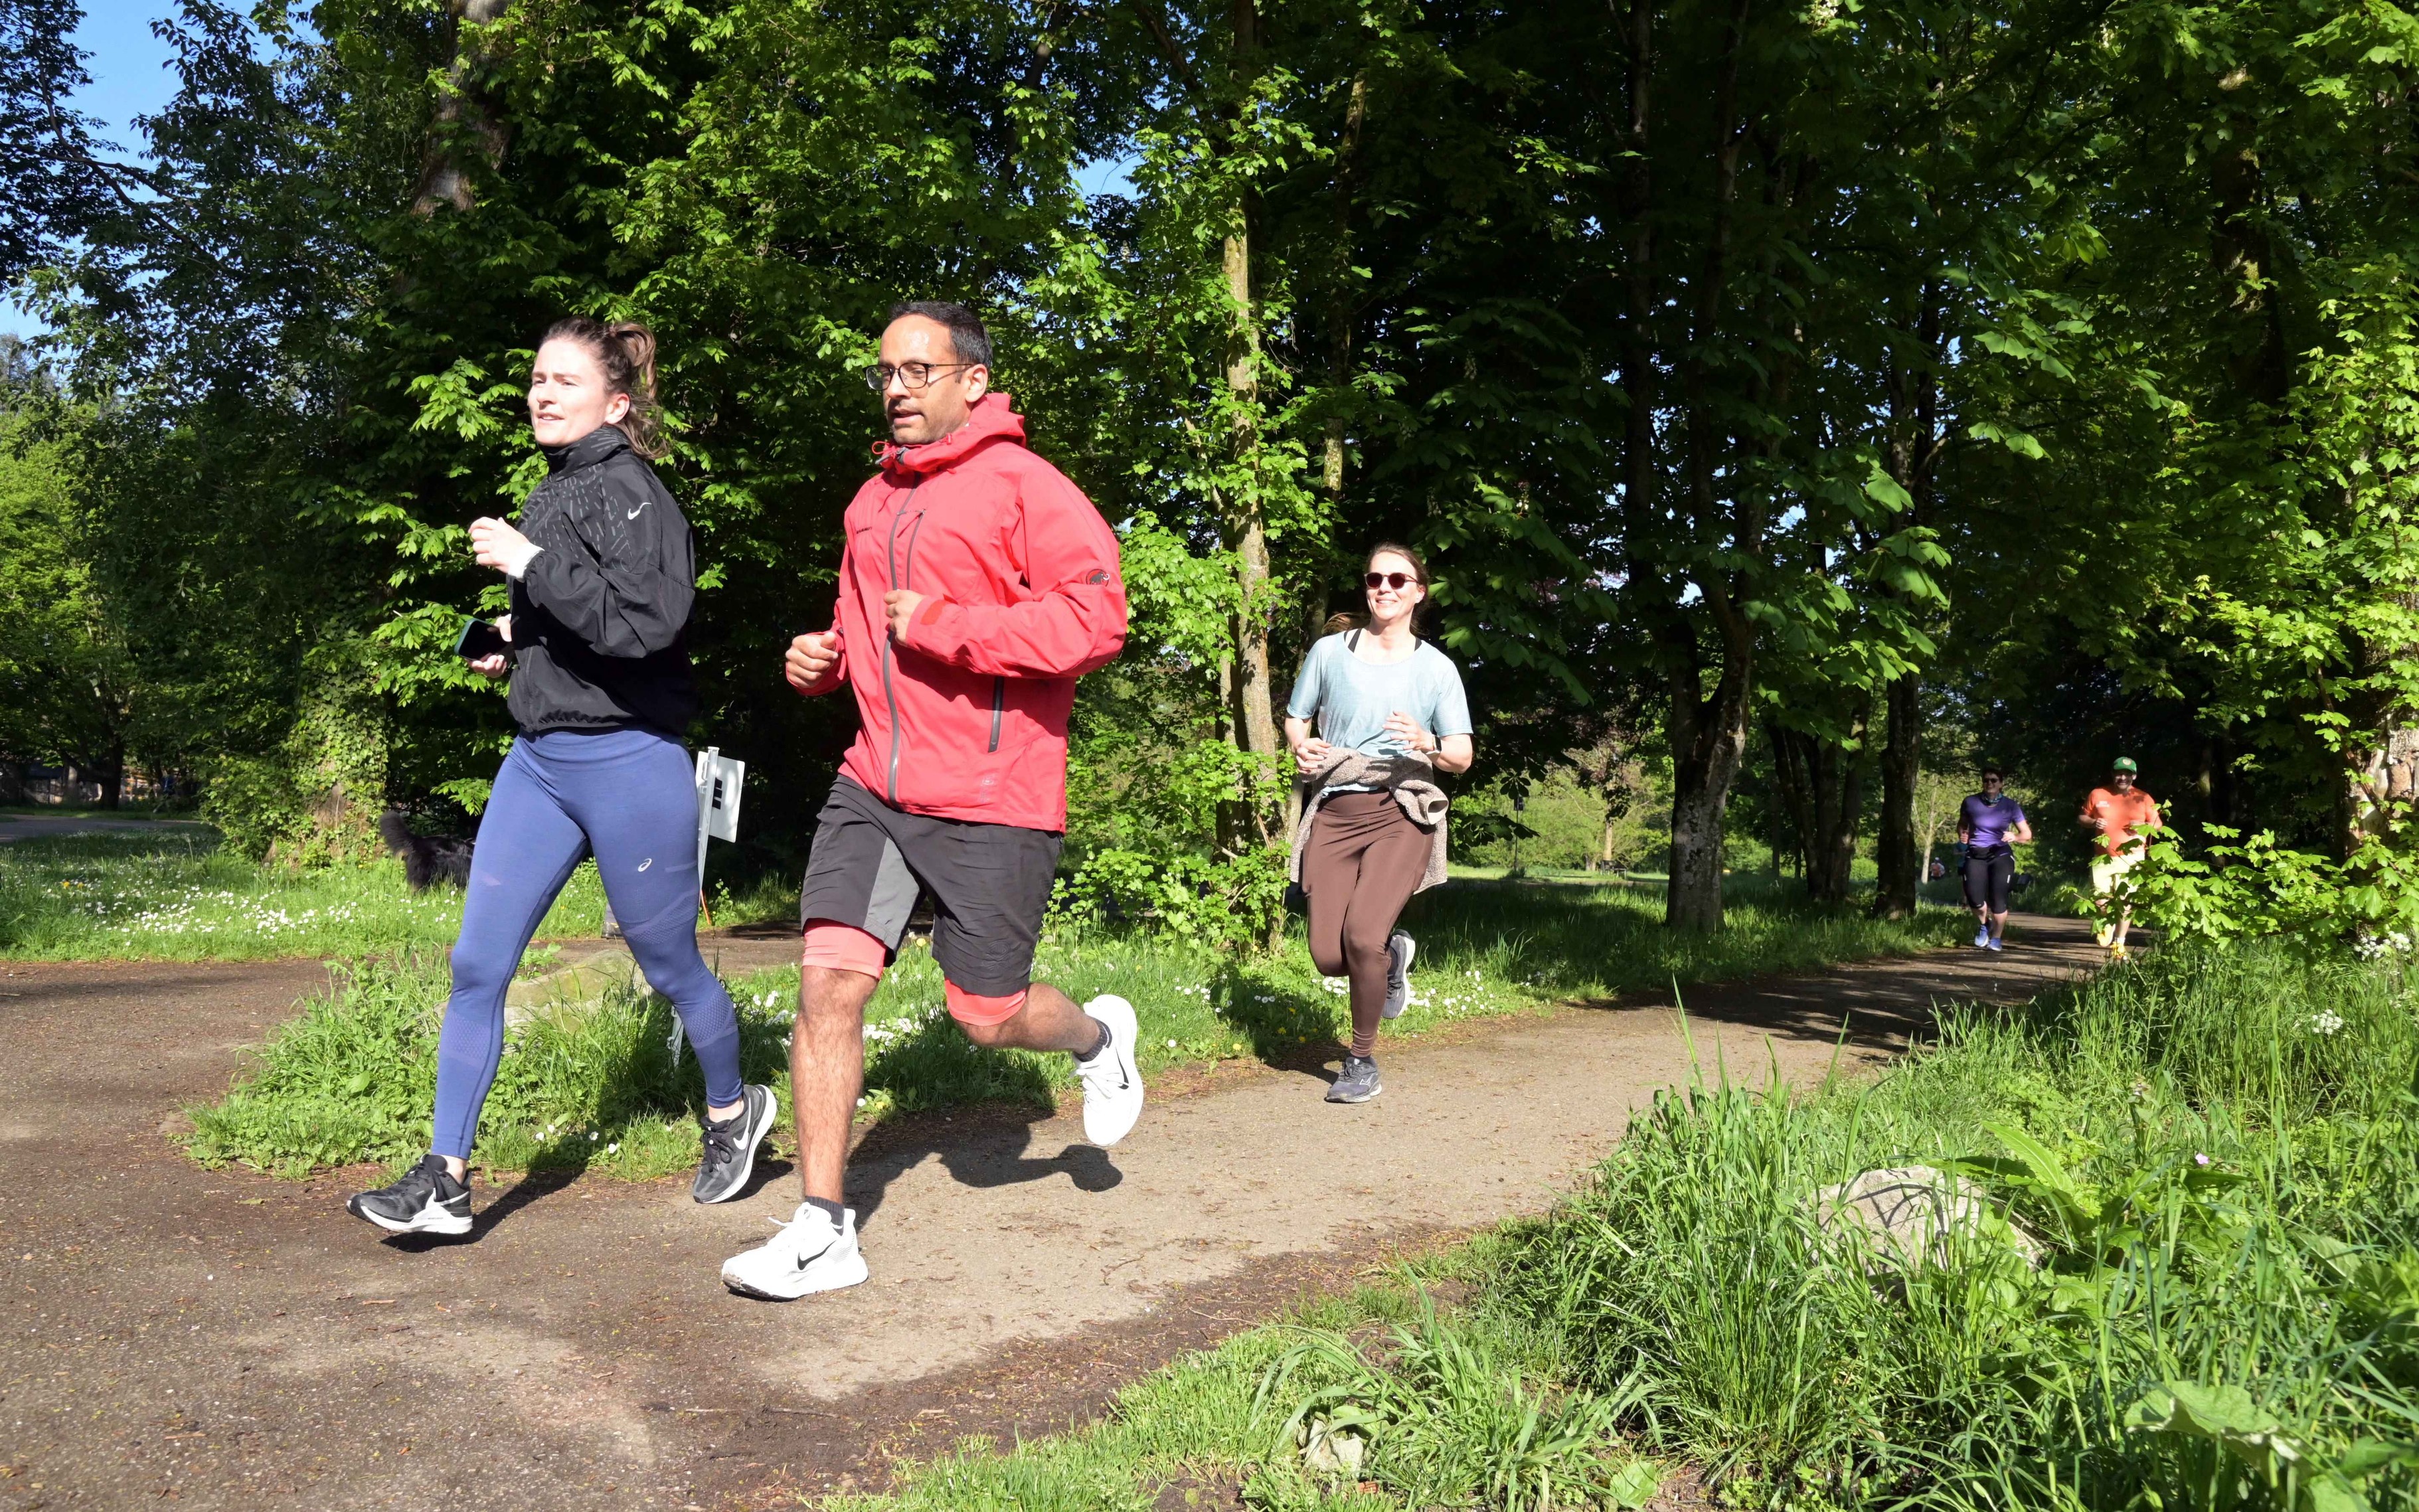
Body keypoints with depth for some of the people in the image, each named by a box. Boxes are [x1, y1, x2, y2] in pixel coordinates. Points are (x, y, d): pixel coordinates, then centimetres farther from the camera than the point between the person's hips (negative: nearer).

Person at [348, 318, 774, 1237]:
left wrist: (530, 565, -22)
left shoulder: (628, 490, -13)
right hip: (537, 760, 8)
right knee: (477, 965, 2)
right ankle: (446, 1179, 9)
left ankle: (733, 1112, 33)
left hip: (628, 763, -8)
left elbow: (648, 621, -27)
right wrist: (518, 646, 11)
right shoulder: (551, 492, 14)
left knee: (669, 965, 8)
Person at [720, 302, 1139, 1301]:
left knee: (988, 1016, 3)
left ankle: (1099, 1035, 39)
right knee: (829, 981, -5)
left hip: (991, 802, -6)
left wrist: (943, 627, -18)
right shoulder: (873, 503, 17)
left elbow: (1095, 620, -18)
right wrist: (821, 657, 10)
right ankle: (822, 1230, 6)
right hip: (873, 786, 6)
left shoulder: (1025, 488, -7)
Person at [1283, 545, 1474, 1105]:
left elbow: (1463, 757, 4)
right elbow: (1295, 720, 16)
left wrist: (1428, 745, -18)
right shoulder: (1329, 652, 7)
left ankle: (1362, 1061, 2)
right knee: (1328, 956, -4)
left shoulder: (1437, 668, 4)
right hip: (1335, 811, 2)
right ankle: (1393, 954, 33)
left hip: (1400, 811, -2)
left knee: (1361, 936, -21)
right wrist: (1302, 749, -7)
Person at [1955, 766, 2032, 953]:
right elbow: (1962, 824, 21)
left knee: (1998, 898, -16)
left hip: (2000, 854, -1)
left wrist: (2015, 837, -18)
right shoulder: (1970, 802, 2)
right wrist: (1962, 836, 0)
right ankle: (1983, 925, 16)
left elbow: (2027, 835, 4)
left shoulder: (2010, 806, 1)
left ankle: (1996, 939, 6)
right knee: (1974, 897, -18)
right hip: (1975, 855, 1)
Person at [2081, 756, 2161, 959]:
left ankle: (2118, 945, 12)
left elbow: (2158, 825, 8)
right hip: (2104, 858, 1)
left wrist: (2145, 827, -14)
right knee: (2101, 901, -2)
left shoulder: (2144, 799, 2)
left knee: (2126, 903, 0)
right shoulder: (2098, 794, 2)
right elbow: (2083, 818, 11)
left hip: (2131, 860, 0)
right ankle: (2105, 924, 32)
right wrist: (2093, 823, -11)